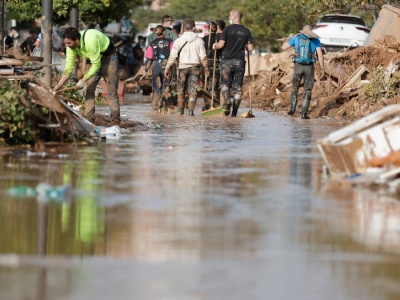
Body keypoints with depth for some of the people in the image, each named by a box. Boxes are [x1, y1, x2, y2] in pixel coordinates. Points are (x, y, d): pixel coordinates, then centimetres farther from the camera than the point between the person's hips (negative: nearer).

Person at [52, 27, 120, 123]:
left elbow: (96, 65, -31)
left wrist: (83, 80, -30)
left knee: (112, 90, -10)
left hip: (108, 56, -7)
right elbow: (69, 68, -11)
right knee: (89, 89, 0)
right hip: (94, 61, 7)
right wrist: (58, 86, -17)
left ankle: (115, 120, -10)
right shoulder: (71, 46, -15)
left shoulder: (90, 40, -38)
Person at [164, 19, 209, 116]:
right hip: (195, 67, 0)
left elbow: (173, 56, -4)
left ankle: (181, 110, 15)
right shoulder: (199, 41, -2)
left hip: (182, 67, 0)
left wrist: (167, 68, 3)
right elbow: (203, 56, -1)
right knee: (193, 90, 1)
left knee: (181, 90, 12)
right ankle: (191, 110, -6)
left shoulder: (178, 40, -3)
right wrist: (206, 68, 11)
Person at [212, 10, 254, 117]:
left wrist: (215, 46, 11)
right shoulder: (246, 31, 4)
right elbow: (251, 48, 2)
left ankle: (226, 104, -17)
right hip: (239, 61, 3)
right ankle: (234, 112, 3)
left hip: (227, 61, -3)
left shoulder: (228, 29, -6)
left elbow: (221, 44, -10)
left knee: (225, 84, 6)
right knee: (237, 87, 6)